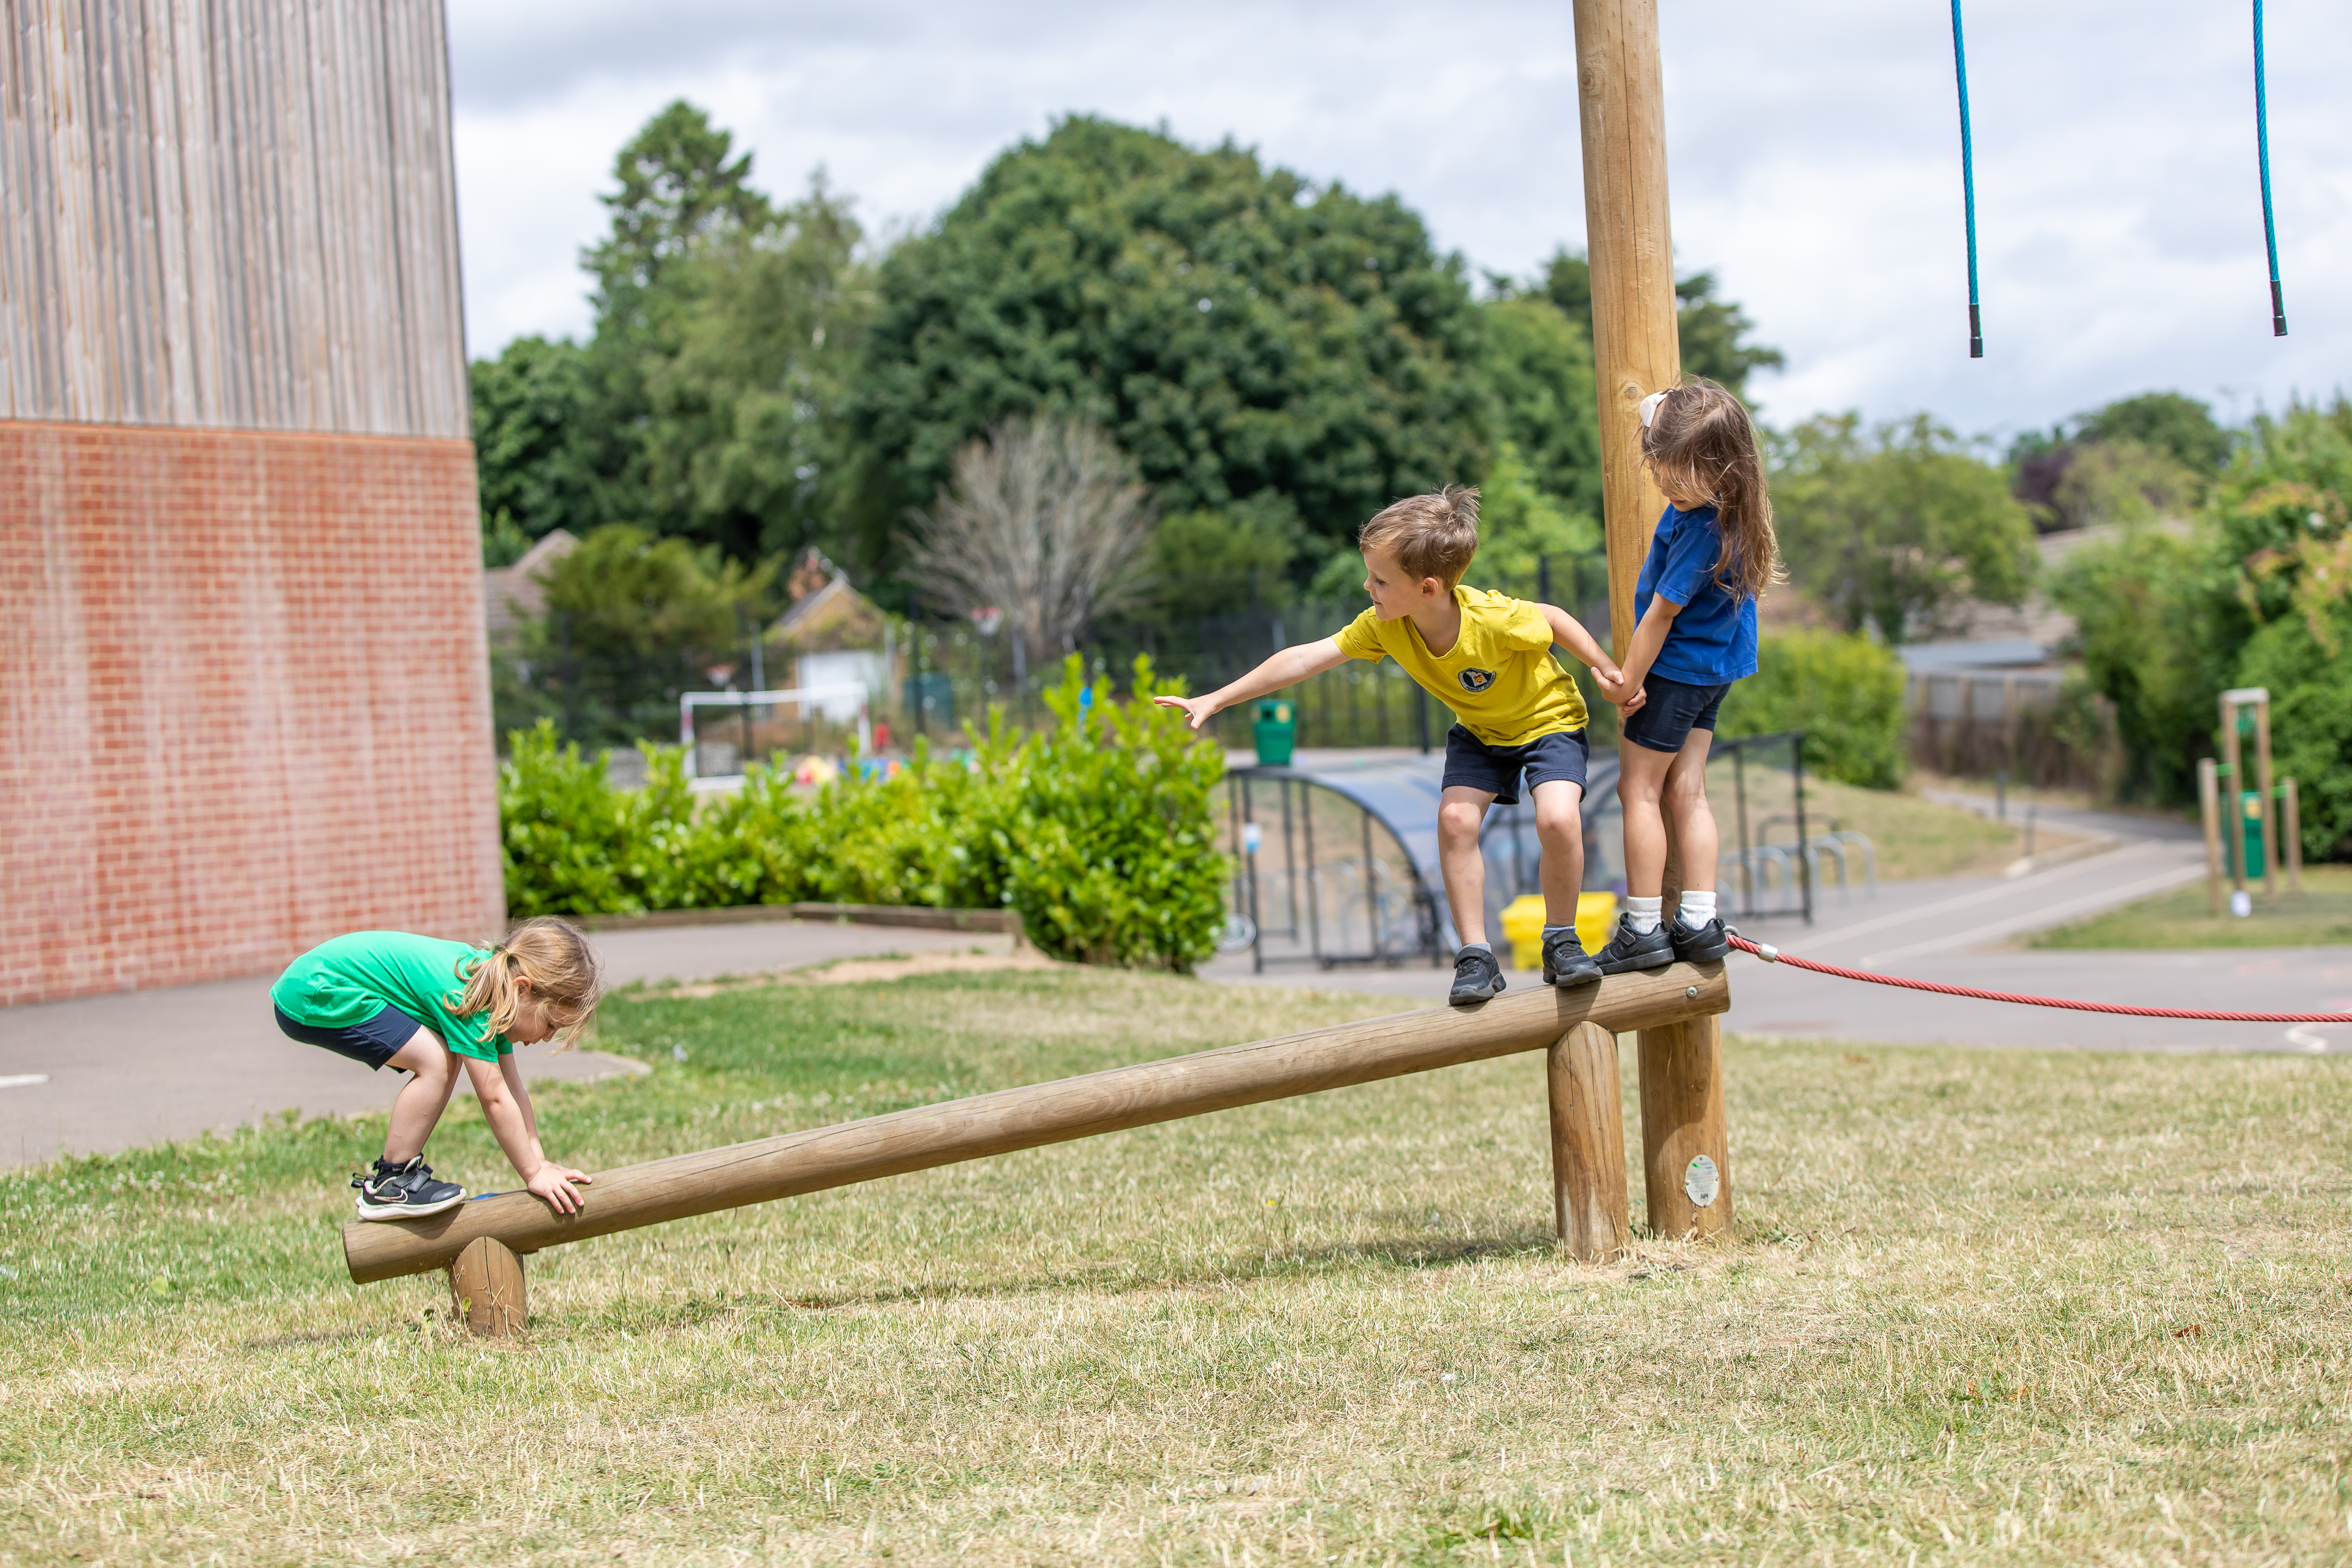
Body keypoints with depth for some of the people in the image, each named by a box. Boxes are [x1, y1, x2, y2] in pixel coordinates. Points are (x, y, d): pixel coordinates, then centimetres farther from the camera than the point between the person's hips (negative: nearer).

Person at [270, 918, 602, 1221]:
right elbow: (494, 1097, -22)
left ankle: (391, 1179, 17)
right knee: (436, 1061, -20)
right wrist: (534, 1174, -15)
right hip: (310, 999, -10)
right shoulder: (466, 996, -25)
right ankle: (389, 1186, -9)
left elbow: (511, 1085, 9)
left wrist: (537, 1158, 5)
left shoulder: (497, 976, 4)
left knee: (447, 1058, 10)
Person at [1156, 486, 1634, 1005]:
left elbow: (1552, 619, -16)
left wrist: (1606, 670, -8)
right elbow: (1306, 659, -19)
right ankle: (1476, 956, -7)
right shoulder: (1384, 625, -22)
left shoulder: (1494, 618, -37)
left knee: (1558, 819, -26)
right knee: (1454, 817, -18)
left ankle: (1561, 942, -4)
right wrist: (1215, 700, -19)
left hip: (1548, 719, -5)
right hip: (1480, 731, 5)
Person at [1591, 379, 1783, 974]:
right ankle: (1700, 921, 9)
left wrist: (1629, 680, -13)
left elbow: (1661, 613, -21)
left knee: (1639, 790, 0)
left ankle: (1643, 927, 3)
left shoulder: (1702, 529, -31)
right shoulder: (1717, 499, -5)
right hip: (1713, 666, 9)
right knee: (1686, 791, 10)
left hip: (1674, 671, -9)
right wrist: (1660, 410, 2)